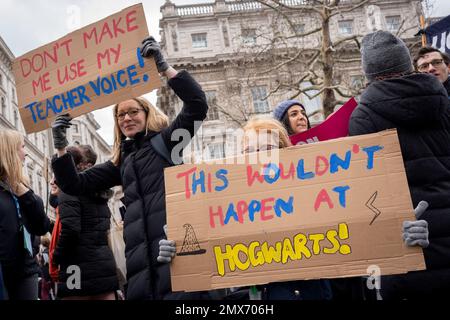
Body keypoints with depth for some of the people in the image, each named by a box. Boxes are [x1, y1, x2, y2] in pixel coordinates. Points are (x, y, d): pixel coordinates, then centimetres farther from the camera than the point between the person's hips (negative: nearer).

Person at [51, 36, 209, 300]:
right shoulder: (122, 161, 24)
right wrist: (61, 148, 8)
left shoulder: (166, 141, 10)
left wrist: (164, 67, -9)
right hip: (141, 253, 5)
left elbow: (197, 105, -4)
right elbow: (76, 185, 22)